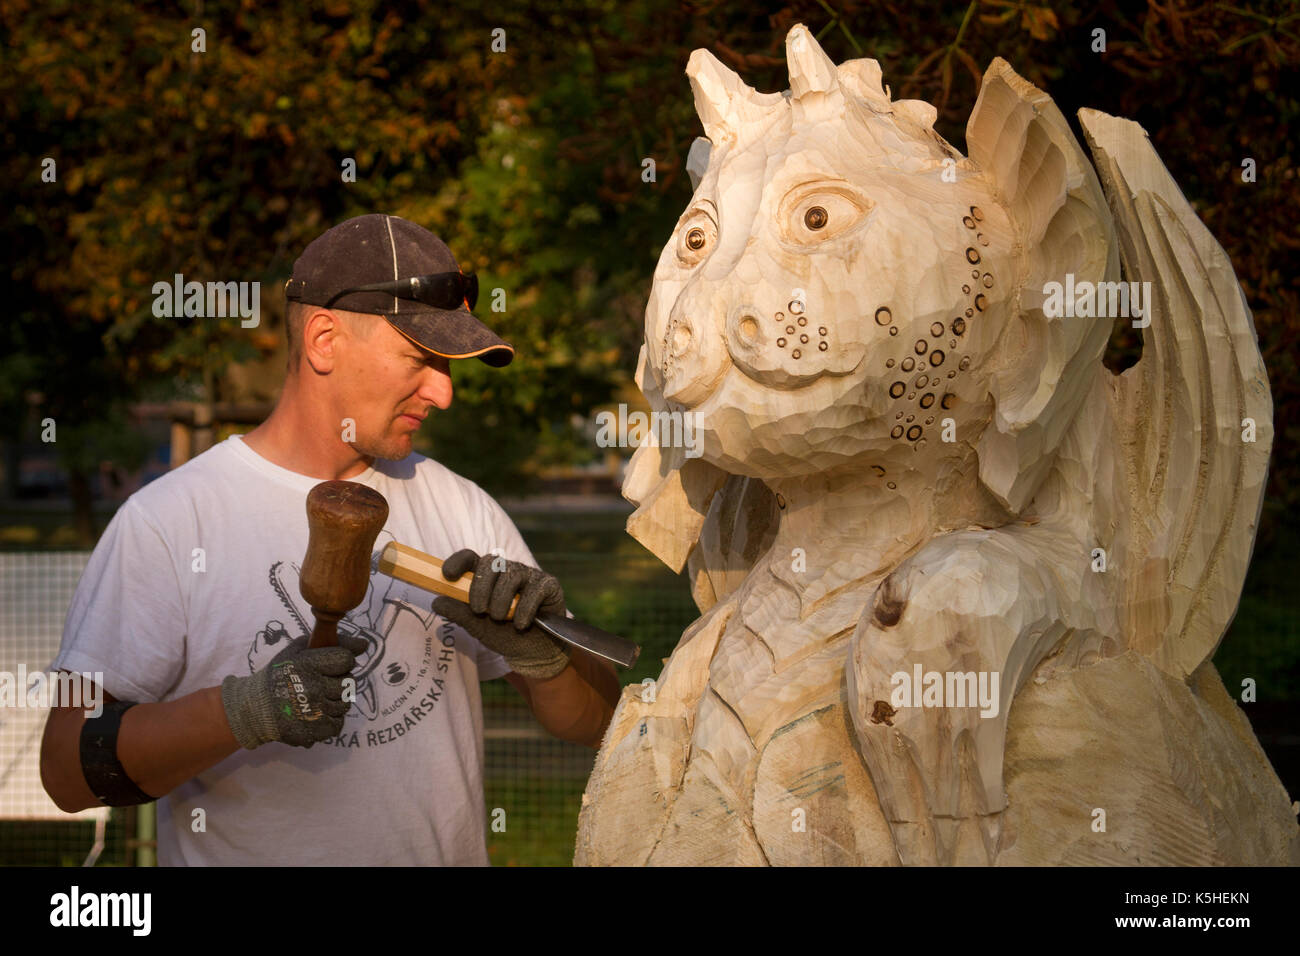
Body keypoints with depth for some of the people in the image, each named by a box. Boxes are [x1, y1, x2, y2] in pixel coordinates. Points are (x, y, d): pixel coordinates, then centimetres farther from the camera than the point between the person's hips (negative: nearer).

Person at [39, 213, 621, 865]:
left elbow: (598, 725, 12)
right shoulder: (163, 524, -3)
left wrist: (540, 655, -7)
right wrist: (243, 712, -19)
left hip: (451, 852, 3)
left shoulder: (461, 509, 11)